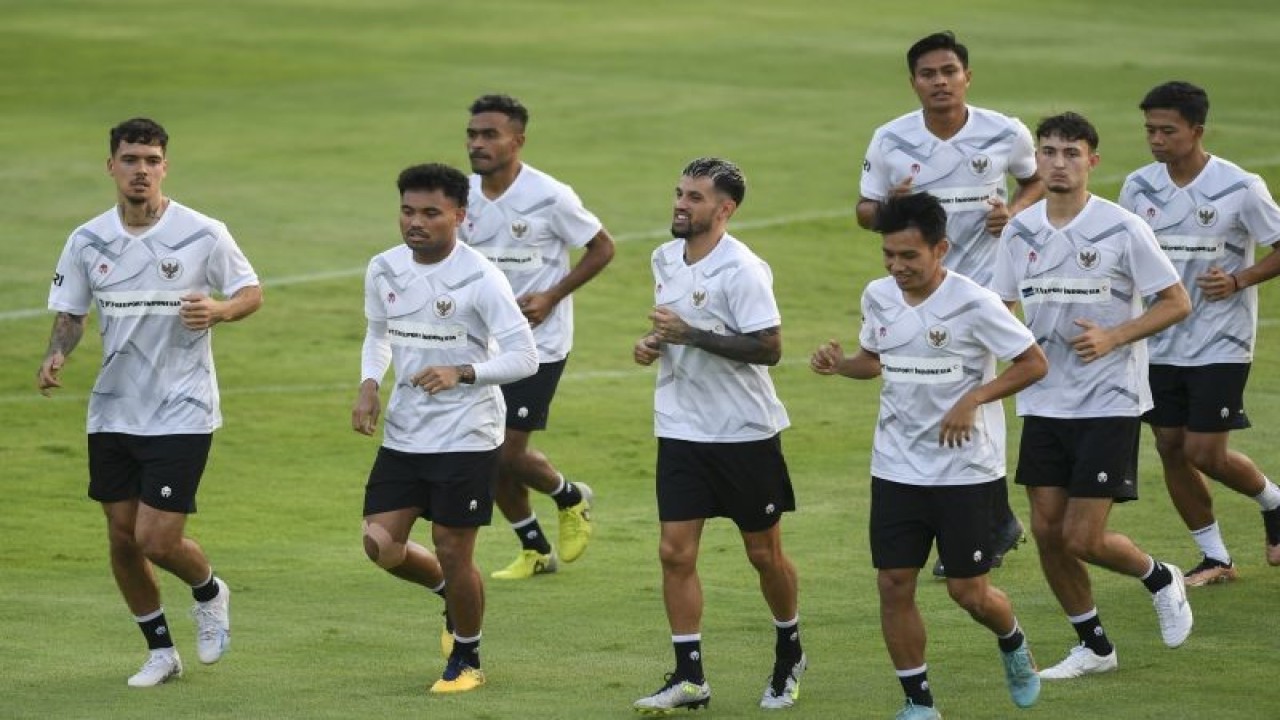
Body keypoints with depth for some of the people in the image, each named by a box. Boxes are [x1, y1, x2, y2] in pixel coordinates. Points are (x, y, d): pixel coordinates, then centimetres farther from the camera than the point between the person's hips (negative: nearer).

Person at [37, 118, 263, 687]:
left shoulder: (203, 234, -9)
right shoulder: (87, 241, 1)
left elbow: (252, 293, 1)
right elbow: (69, 315, 10)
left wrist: (218, 310, -21)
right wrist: (55, 357, -11)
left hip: (182, 411, -4)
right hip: (113, 412, 4)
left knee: (158, 540, -10)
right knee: (122, 537, 7)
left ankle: (210, 593, 25)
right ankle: (161, 652, 25)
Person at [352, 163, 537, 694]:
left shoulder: (479, 279, -16)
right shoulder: (384, 270, 1)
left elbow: (524, 357, -16)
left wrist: (462, 373, -32)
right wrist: (368, 387, 0)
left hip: (466, 436, -5)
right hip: (403, 432, 5)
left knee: (453, 552, -1)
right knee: (381, 544, -2)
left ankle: (466, 660, 22)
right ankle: (449, 591, 30)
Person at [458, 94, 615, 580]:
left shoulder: (549, 197, -15)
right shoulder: (464, 196, 0)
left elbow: (602, 248, -5)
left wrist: (552, 296, -13)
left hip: (538, 342, -5)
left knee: (508, 453, -9)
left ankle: (571, 499, 23)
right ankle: (535, 551, 24)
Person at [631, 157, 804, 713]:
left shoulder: (741, 270, -17)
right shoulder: (665, 259, 6)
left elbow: (768, 347, -23)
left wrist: (690, 334, -25)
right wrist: (653, 344, 0)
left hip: (745, 433, -6)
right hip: (681, 431, 6)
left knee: (763, 554, 8)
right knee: (675, 553, -3)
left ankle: (789, 656, 30)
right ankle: (689, 678, 1)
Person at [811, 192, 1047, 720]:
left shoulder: (973, 303, -15)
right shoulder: (878, 297, 1)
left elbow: (1034, 363, -10)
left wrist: (972, 400, -19)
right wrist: (839, 365, -3)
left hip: (966, 469, -5)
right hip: (896, 469, 5)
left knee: (968, 590, -1)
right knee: (893, 584, -2)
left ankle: (1013, 645, 33)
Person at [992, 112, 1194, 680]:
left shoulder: (1122, 229, -10)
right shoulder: (1020, 230, 4)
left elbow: (1176, 302, -7)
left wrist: (1112, 338, -19)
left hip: (1108, 403, -5)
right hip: (1044, 402, 5)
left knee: (1083, 538, -8)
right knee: (1047, 531, 4)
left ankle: (1160, 579, 23)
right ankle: (1093, 646, 22)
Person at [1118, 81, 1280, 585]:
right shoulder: (1139, 187, 2)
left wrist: (1239, 281, -18)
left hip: (1220, 344, -5)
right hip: (1161, 344, 5)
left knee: (1205, 453, -8)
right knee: (1171, 449, 4)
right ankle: (1214, 558, 18)